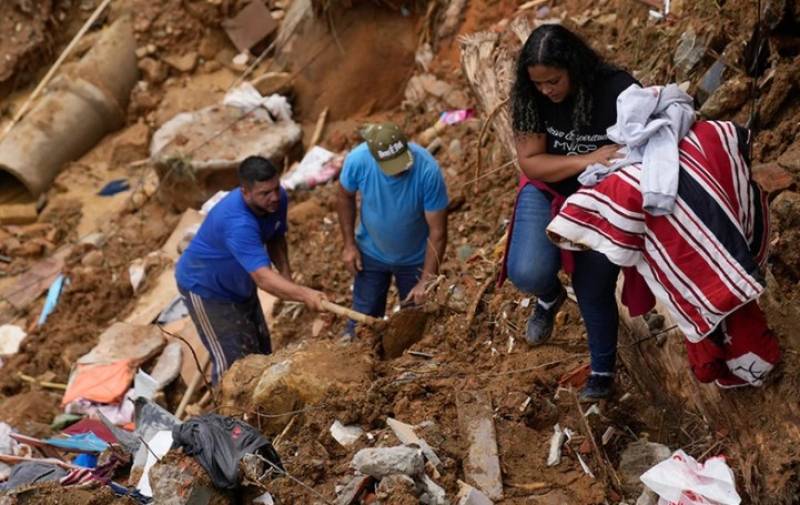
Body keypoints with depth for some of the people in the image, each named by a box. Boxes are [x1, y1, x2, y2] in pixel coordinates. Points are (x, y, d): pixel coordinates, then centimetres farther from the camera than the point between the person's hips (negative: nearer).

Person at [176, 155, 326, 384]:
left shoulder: (277, 199, -17)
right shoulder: (237, 223, -42)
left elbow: (276, 237, 4)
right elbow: (263, 278, -50)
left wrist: (285, 272, -13)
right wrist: (304, 294, -62)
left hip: (239, 284, 9)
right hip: (206, 288, -9)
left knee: (261, 352, 18)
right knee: (234, 364, -7)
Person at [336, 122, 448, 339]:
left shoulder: (428, 170, -34)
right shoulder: (357, 160, -28)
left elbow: (438, 231, -25)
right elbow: (345, 197, -4)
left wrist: (426, 280, -25)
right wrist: (349, 244, -4)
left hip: (415, 258, -1)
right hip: (371, 254, 2)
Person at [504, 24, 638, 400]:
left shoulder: (620, 91, -25)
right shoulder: (531, 98, -17)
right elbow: (530, 162, -18)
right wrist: (586, 160, -33)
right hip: (548, 191, 2)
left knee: (593, 288, 7)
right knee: (528, 273, -21)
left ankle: (603, 369, 35)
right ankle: (550, 296, 19)